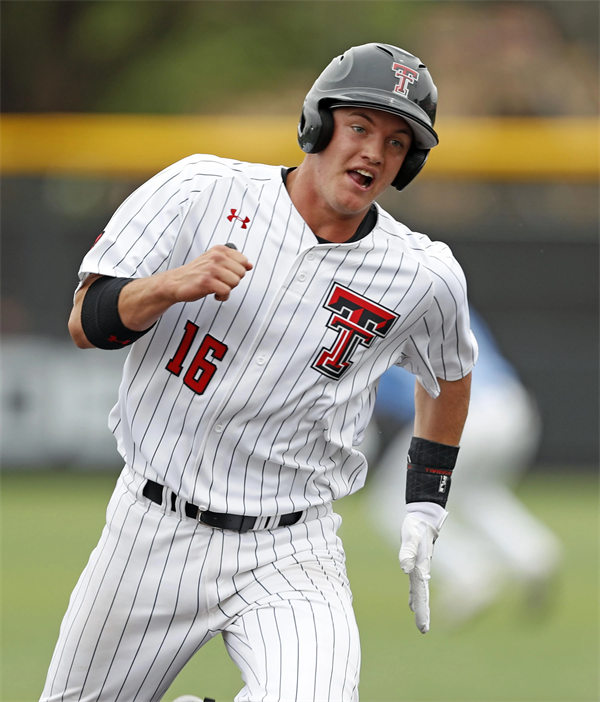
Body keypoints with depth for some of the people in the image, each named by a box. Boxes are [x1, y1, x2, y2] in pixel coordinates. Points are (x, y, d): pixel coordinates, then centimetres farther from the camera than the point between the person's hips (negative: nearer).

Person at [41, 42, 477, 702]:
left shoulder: (426, 277, -4)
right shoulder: (200, 191, -5)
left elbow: (449, 377, 18)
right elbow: (86, 324, -6)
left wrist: (424, 513, 15)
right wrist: (171, 286, -25)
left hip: (290, 552, -1)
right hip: (152, 526, 1)